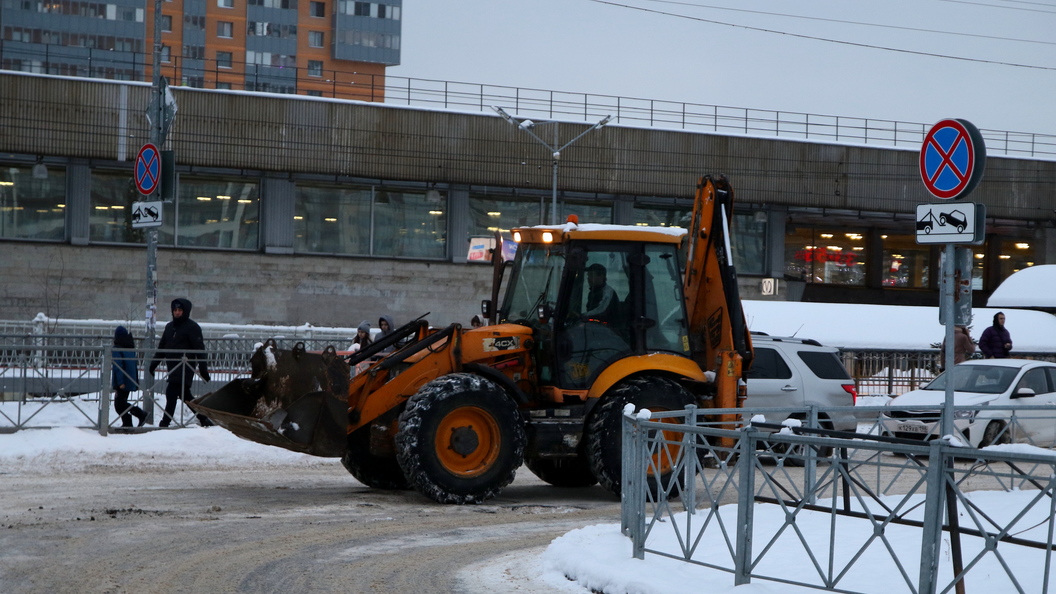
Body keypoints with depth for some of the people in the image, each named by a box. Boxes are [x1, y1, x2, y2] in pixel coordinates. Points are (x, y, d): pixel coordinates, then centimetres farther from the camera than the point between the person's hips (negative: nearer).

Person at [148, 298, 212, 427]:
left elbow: (200, 350, -8)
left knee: (172, 393, -15)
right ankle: (203, 418, 21)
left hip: (185, 367, -8)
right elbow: (162, 347, 21)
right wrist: (154, 363, 13)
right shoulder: (169, 327, 17)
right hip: (172, 367, 8)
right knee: (185, 395, 11)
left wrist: (203, 369, -12)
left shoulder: (192, 327, -5)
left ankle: (165, 422, -15)